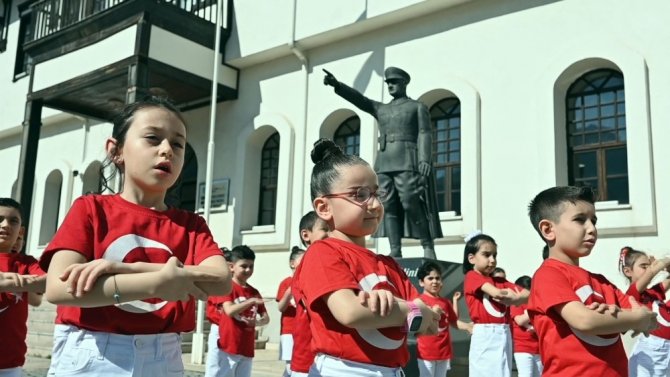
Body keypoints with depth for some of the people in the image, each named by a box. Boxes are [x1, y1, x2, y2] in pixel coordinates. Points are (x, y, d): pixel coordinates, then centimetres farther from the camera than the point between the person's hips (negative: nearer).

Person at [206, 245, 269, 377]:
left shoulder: (254, 292, 12)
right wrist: (251, 301, -24)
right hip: (228, 347, -6)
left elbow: (266, 318, 13)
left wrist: (257, 322, -8)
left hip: (247, 349, 6)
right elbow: (229, 311, -19)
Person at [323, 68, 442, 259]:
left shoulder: (418, 107, 12)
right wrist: (336, 84, -5)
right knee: (388, 207, -4)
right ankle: (395, 252, -4)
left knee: (411, 205, -13)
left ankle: (428, 248, -8)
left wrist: (425, 160, -15)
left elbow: (425, 134, 1)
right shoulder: (381, 109, 24)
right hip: (384, 164, 5)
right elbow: (358, 99, 11)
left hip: (407, 162, -5)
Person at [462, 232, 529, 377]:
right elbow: (497, 293, -15)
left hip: (504, 335, 6)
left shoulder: (500, 281, 18)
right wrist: (512, 294, 4)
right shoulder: (472, 277, -1)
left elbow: (528, 295, 10)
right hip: (485, 336, -6)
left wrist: (515, 298, -10)